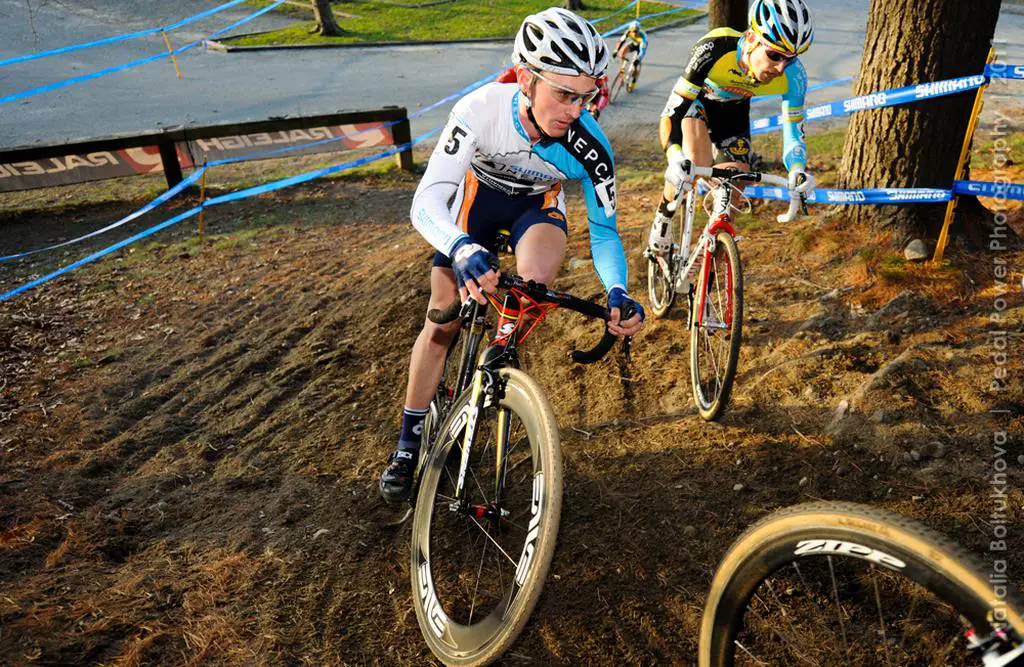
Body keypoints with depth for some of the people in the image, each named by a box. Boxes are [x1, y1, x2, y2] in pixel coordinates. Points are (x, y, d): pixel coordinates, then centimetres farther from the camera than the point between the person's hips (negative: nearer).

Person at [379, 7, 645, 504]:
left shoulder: (589, 144, -30)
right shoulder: (481, 109, -35)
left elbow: (604, 229, -19)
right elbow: (426, 203, -40)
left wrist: (617, 292, -37)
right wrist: (463, 250, -61)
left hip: (538, 205, 0)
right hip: (478, 193, 0)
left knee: (537, 274, -35)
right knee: (443, 322, -4)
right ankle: (408, 444, 13)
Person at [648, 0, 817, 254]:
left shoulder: (793, 76, -27)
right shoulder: (714, 47, -38)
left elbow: (793, 131, -19)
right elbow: (676, 108, -38)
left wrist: (798, 170, -42)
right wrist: (677, 159, -56)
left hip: (733, 112, 4)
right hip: (690, 101, -3)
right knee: (695, 165, -35)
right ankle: (662, 220, -7)